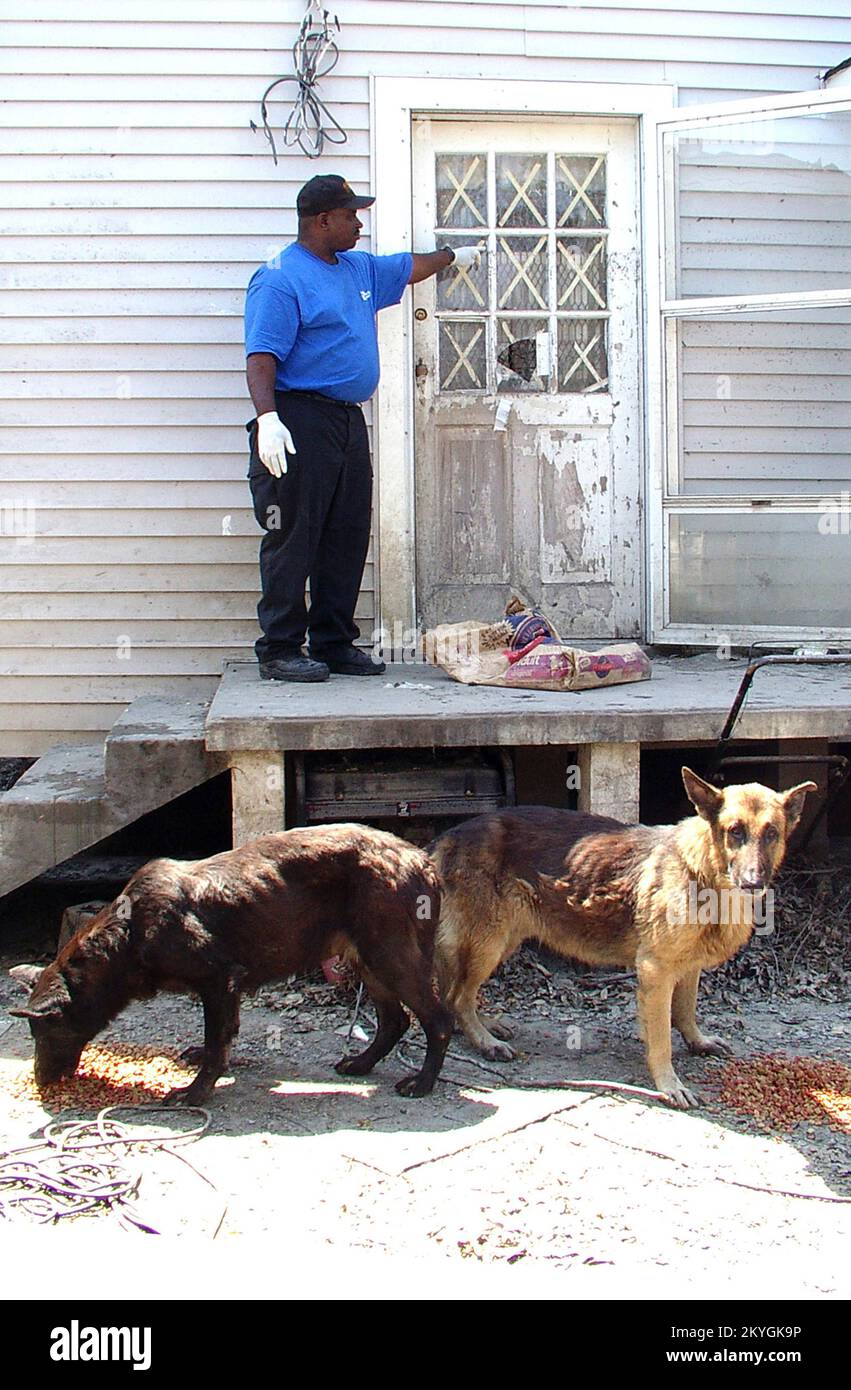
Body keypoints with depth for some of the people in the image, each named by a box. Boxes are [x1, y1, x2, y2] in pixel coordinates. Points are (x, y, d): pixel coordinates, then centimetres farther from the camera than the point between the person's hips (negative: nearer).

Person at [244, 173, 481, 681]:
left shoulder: (360, 268, 18)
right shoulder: (280, 279, -9)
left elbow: (408, 268, 39)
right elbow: (261, 356, -18)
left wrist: (453, 255, 53)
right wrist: (268, 417, -31)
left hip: (349, 421, 9)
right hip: (300, 420, -9)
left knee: (347, 539, 9)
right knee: (293, 539, -7)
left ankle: (335, 643, 17)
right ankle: (279, 650, -1)